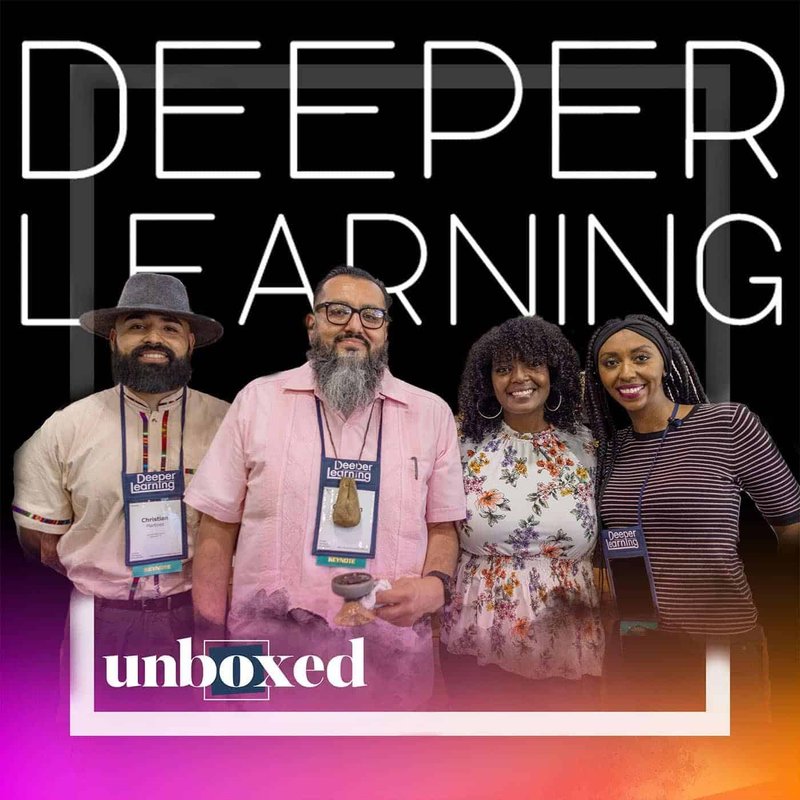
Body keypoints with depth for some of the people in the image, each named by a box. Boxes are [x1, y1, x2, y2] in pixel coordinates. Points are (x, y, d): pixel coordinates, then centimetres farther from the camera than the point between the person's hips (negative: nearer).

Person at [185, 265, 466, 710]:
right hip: (271, 643, -1)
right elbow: (218, 528, 2)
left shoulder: (432, 413, 4)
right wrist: (210, 642, -2)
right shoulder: (259, 400, 1)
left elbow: (442, 528, 9)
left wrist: (434, 584, -11)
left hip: (390, 653, 1)